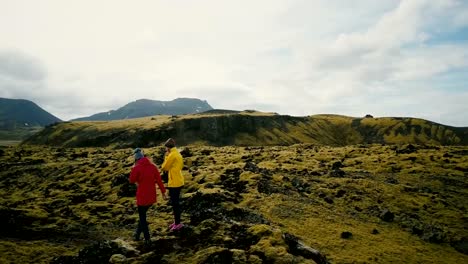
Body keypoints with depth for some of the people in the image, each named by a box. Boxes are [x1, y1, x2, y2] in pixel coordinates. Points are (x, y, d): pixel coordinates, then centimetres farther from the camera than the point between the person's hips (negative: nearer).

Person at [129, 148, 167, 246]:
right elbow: (159, 180, 2)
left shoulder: (136, 168, -15)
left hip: (142, 196, -5)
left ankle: (147, 239, 11)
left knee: (142, 217, 9)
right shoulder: (153, 166, 0)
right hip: (152, 196, 5)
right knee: (143, 214, 24)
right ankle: (137, 233, 36)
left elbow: (131, 180, -4)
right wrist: (163, 192, 8)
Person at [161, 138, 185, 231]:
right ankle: (176, 221, 27)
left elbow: (164, 167, -11)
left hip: (174, 183, -10)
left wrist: (166, 156, -2)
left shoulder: (172, 155, -18)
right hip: (178, 182, 10)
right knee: (175, 202, 18)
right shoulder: (178, 154, 12)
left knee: (175, 203, -1)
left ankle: (178, 223, 7)